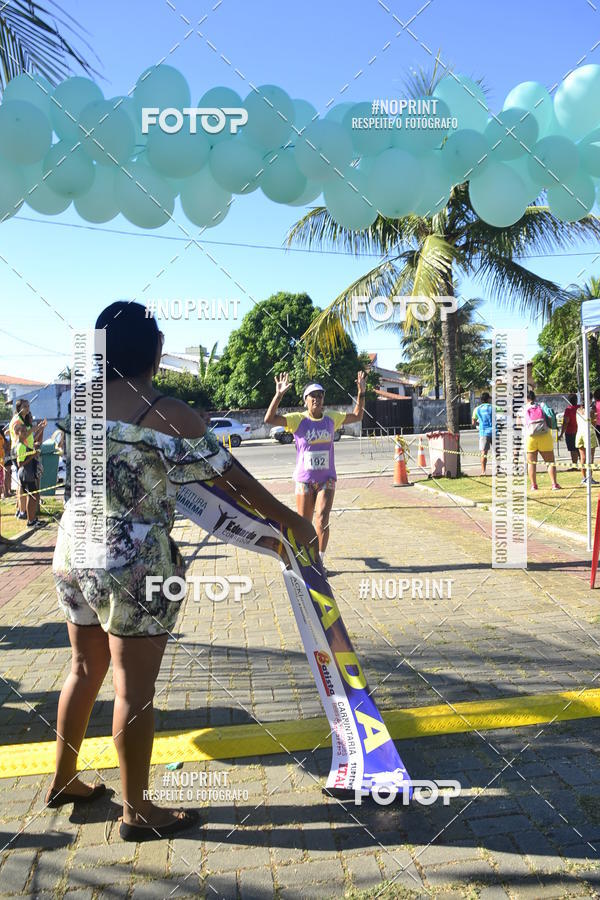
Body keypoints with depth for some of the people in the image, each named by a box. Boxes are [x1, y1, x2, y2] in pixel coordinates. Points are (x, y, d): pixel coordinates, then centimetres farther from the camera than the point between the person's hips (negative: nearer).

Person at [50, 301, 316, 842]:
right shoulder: (168, 414, -17)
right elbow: (232, 478, -12)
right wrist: (292, 520, -2)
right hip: (135, 564, -7)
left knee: (86, 669, 23)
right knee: (135, 688, 5)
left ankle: (64, 780, 40)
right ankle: (137, 812, 22)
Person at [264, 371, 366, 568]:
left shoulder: (331, 418, 3)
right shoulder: (297, 419, -7)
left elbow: (357, 416, 16)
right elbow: (269, 419, -18)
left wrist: (361, 392, 6)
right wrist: (279, 394, -28)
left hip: (327, 478, 1)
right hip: (304, 479, -1)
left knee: (322, 520, -14)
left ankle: (319, 560, 0)